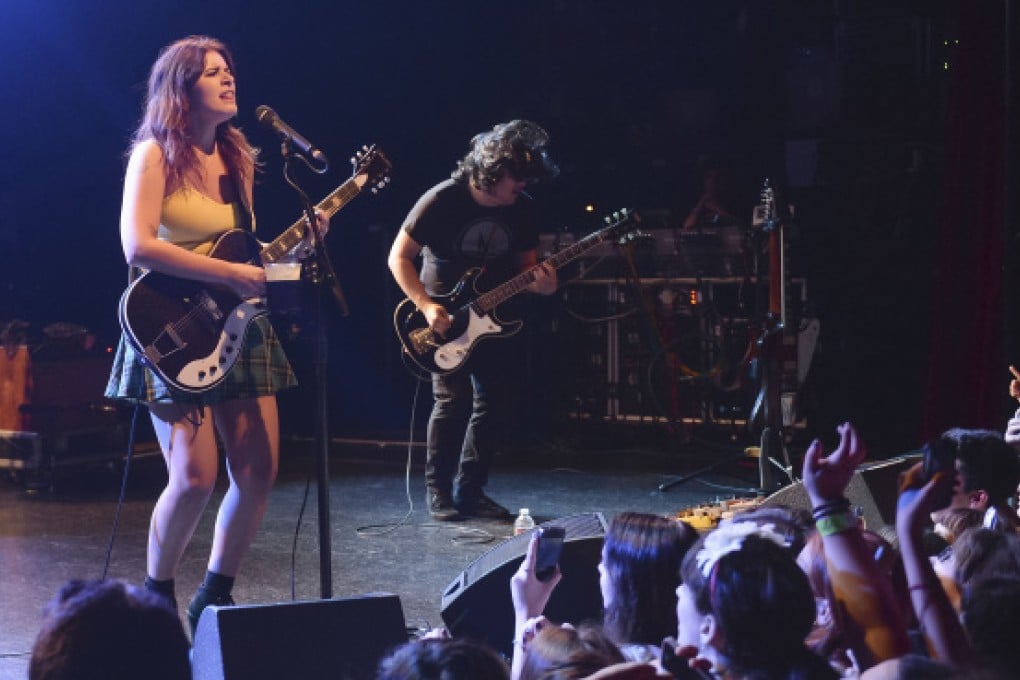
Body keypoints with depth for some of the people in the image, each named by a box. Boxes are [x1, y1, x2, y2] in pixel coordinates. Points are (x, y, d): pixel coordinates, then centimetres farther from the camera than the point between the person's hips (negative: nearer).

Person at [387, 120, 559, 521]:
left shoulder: (522, 208, -4)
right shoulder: (443, 201, -18)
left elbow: (525, 265, 7)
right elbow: (399, 257, -12)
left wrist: (539, 283, -17)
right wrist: (426, 306, -22)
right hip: (444, 315, -5)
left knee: (495, 403, 0)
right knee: (453, 399, -14)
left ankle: (470, 491, 13)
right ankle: (439, 493, 0)